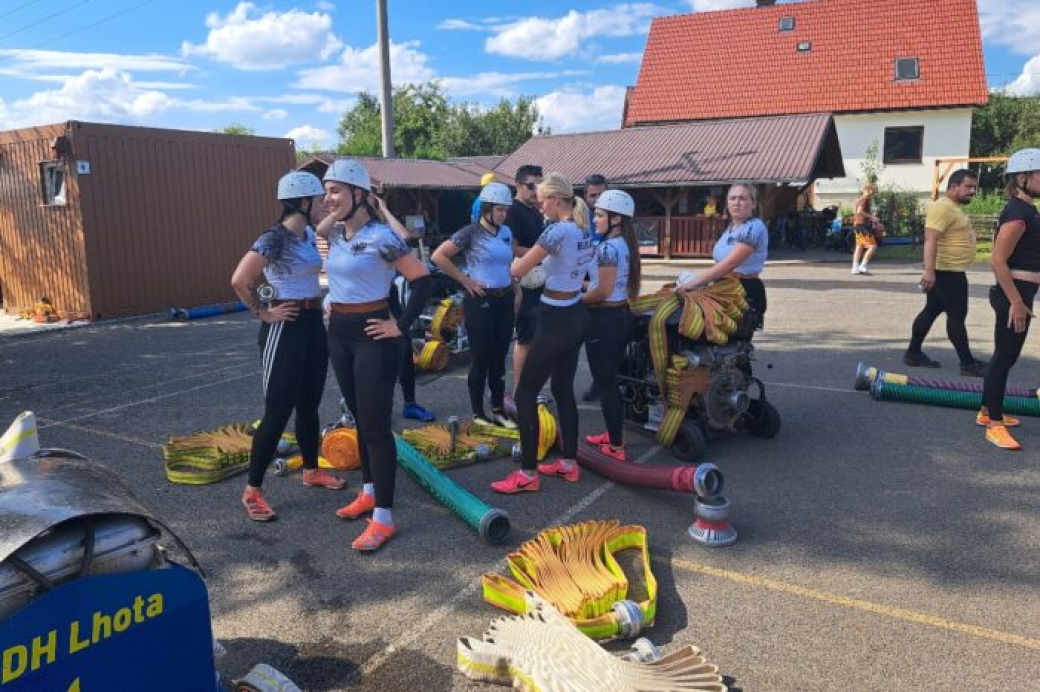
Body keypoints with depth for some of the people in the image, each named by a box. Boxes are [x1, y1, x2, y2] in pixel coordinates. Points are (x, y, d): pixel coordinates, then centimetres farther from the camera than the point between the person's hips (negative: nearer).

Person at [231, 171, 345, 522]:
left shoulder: (309, 234, 9)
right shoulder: (275, 237, -17)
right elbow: (239, 280, -25)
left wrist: (318, 302, 12)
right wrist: (263, 313, -15)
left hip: (314, 324, 8)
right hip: (285, 327, -8)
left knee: (309, 405, 17)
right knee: (278, 411, -4)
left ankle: (311, 471, 34)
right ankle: (252, 491, 8)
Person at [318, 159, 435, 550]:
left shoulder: (380, 237, -16)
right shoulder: (336, 234, 7)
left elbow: (423, 280, -17)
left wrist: (402, 326, -16)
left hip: (372, 335, -8)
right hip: (338, 333, 8)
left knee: (376, 425, -4)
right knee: (360, 419, 17)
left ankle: (383, 517, 5)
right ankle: (369, 492, 33)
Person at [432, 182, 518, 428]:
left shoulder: (507, 232, 8)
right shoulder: (471, 233, -10)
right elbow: (438, 256, -13)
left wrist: (514, 291, 10)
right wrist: (465, 280, -12)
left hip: (505, 301, 6)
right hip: (480, 302, -5)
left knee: (499, 359, 12)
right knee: (481, 359, 2)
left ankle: (499, 411, 23)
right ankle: (478, 414, 15)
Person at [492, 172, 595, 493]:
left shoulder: (558, 231, -20)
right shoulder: (584, 231, 8)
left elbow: (517, 270, -16)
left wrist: (518, 258, 6)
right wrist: (542, 270, 12)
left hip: (555, 321, -9)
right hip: (575, 316, 9)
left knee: (525, 394, -1)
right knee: (564, 390, 17)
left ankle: (527, 474, 4)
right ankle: (569, 463, 26)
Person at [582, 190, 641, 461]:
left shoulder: (608, 247, -19)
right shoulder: (625, 244, 10)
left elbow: (604, 291, -21)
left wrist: (577, 299, -7)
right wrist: (587, 286, 14)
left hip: (604, 319, -9)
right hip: (621, 316, 9)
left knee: (603, 383, 0)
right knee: (611, 380, 19)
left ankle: (615, 447, 7)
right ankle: (613, 434, 31)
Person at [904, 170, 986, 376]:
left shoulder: (954, 207, 17)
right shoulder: (943, 207, -18)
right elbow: (930, 240, -27)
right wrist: (929, 270, -35)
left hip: (950, 271, 11)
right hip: (948, 272, -11)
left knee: (931, 311, 13)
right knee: (957, 316, -5)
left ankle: (913, 353, 18)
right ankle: (967, 363, 1)